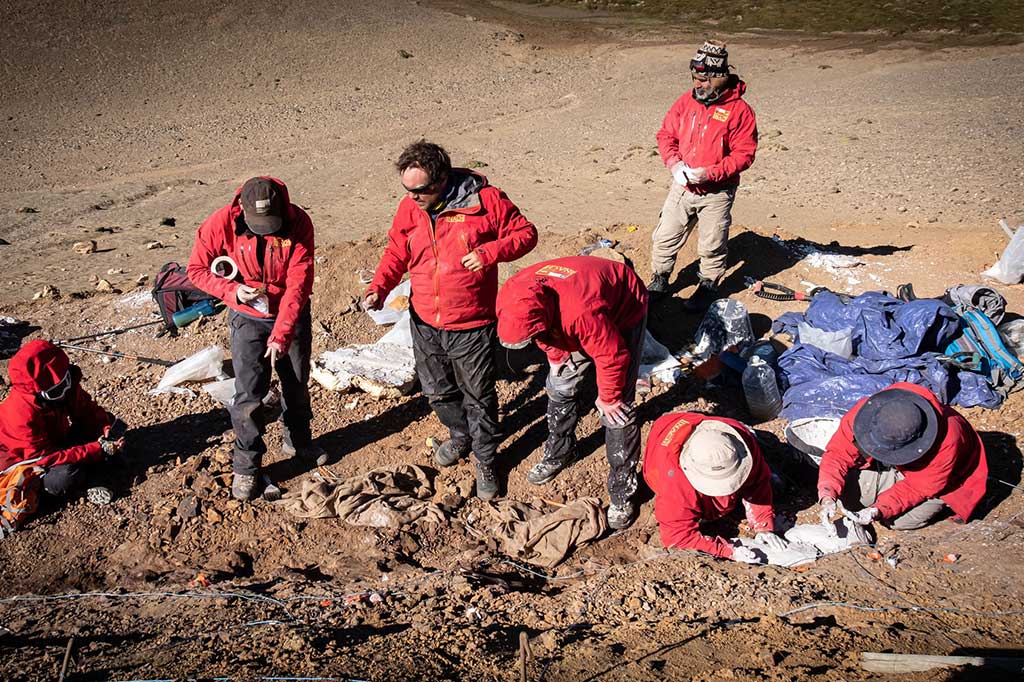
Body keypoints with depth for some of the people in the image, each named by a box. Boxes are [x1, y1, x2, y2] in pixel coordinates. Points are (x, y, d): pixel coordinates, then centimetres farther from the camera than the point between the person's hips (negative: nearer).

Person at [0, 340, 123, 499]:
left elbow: (88, 409, -5)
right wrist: (98, 450, -39)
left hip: (56, 439, 7)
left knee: (107, 420, -3)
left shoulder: (64, 385, -20)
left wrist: (104, 427, -27)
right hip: (25, 459, -7)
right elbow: (46, 457, -34)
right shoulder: (23, 414, -38)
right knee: (67, 479, -35)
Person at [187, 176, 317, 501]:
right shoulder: (222, 222, -20)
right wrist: (232, 290, -25)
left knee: (297, 385, 16)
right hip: (248, 319, -1)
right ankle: (246, 465, 12)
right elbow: (197, 269, -7)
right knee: (249, 393, -5)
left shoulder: (298, 223, -22)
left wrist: (281, 335, -27)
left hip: (292, 315, 1)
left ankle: (298, 441, 41)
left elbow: (298, 284, -23)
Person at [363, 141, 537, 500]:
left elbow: (525, 232, -6)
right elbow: (396, 253, 10)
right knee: (437, 390, 21)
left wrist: (490, 251, -23)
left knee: (478, 396, 9)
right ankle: (460, 435, 50)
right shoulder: (409, 207, -3)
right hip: (424, 323, 5)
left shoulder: (484, 200, -16)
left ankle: (486, 460, 32)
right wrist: (378, 287, -7)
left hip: (471, 327, -4)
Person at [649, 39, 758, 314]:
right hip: (682, 186, 4)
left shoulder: (739, 110, -13)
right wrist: (674, 163, -12)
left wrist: (710, 173, -24)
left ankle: (708, 287, 28)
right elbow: (666, 134, 7)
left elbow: (744, 154, -13)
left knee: (712, 246, 8)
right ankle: (659, 280, 29)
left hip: (717, 193, -4)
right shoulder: (686, 101, 0)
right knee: (665, 238, 10)